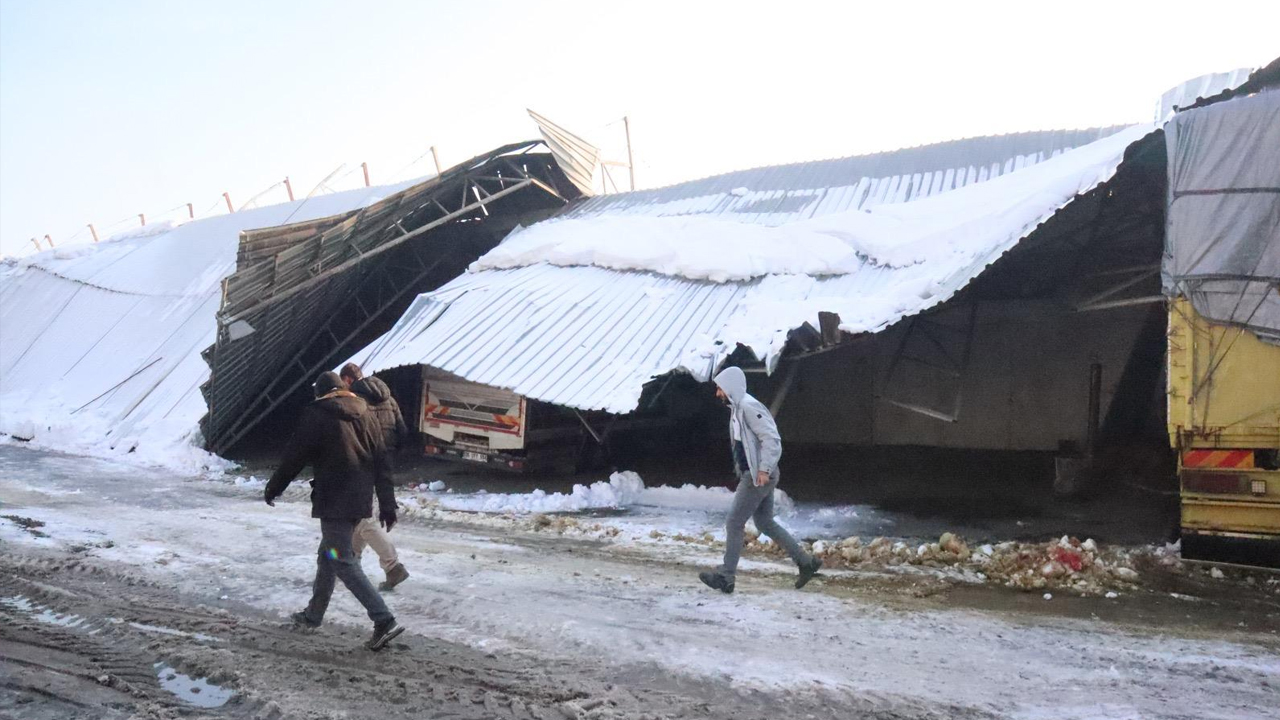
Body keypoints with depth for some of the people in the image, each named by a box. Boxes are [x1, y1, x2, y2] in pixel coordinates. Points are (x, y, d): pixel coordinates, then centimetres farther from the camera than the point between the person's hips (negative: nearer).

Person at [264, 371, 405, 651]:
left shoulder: (316, 415, -7)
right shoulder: (365, 415, 12)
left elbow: (294, 457, -5)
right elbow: (380, 462, 10)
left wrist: (272, 488, 10)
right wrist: (387, 505, 11)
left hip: (333, 501, -7)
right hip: (360, 500, 7)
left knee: (343, 561, -7)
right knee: (329, 554, 21)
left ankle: (384, 620, -17)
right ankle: (314, 614, 33)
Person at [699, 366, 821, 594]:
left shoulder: (748, 407, -17)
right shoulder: (737, 408, 15)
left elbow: (772, 439, -22)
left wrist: (764, 470, -25)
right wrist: (741, 470, 17)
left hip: (759, 477, -10)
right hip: (751, 474, 10)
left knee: (734, 523, -4)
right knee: (765, 523, 15)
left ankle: (725, 577, 4)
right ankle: (806, 562, 19)